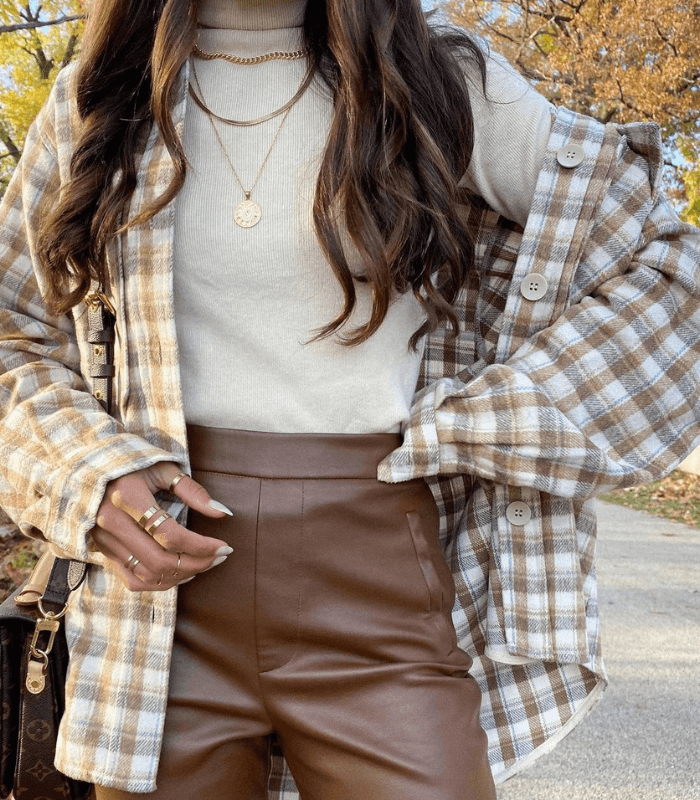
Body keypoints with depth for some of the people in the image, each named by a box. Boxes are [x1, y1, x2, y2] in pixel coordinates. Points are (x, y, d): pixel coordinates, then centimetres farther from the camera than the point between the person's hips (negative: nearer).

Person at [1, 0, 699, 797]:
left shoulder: (445, 86, 2)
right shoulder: (96, 100, 8)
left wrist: (464, 432, -4)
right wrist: (89, 476, -6)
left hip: (377, 592, -1)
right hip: (167, 582, 2)